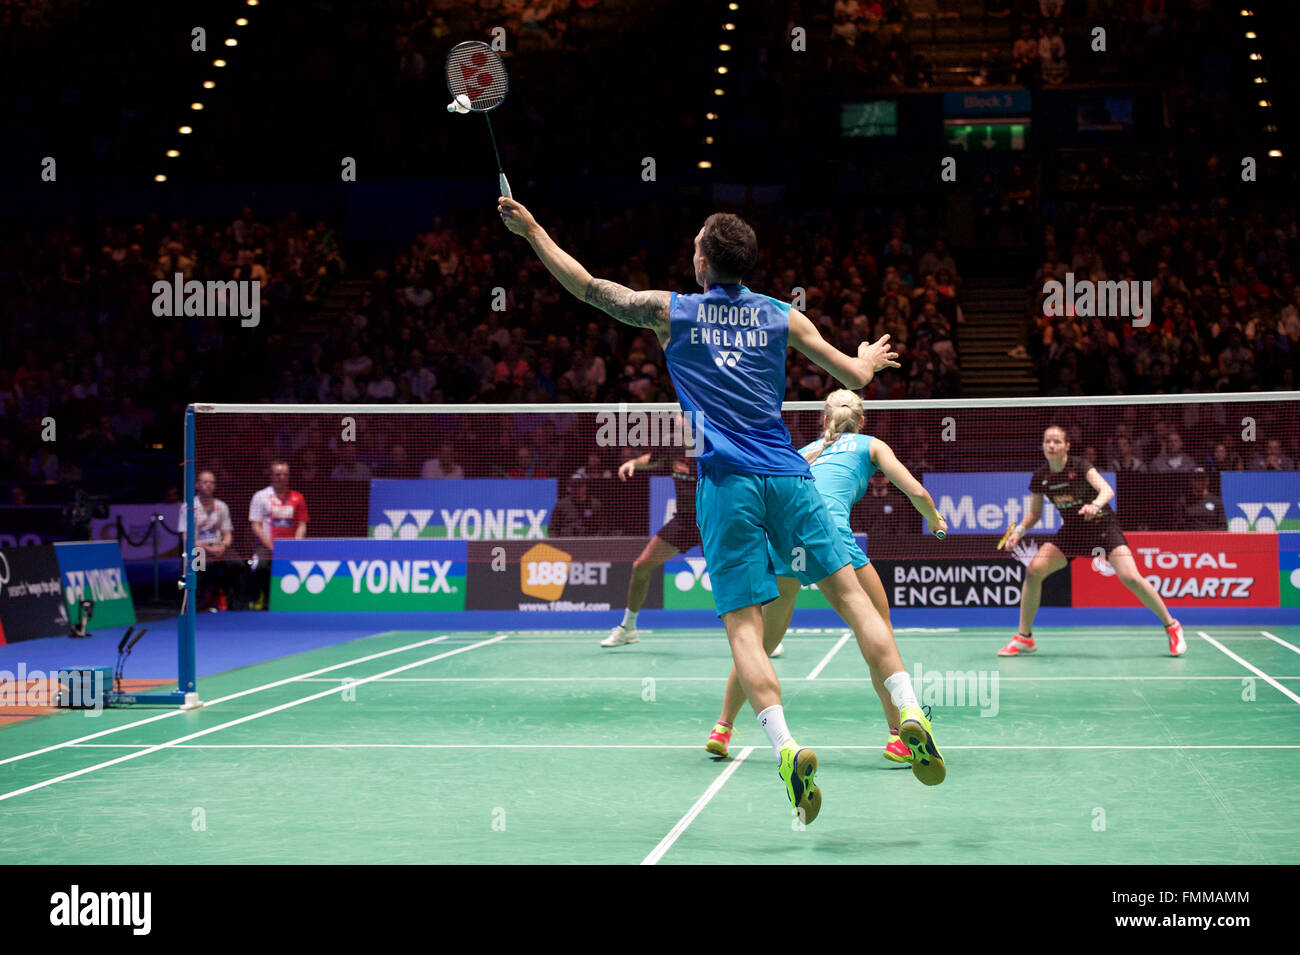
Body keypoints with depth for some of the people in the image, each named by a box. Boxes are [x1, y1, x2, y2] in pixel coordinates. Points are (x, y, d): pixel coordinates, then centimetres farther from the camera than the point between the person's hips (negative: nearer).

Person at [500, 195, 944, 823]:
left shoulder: (671, 312, 7)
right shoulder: (782, 317, 11)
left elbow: (588, 286, 14)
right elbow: (854, 377, 12)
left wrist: (531, 230, 25)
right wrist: (868, 360, 37)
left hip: (726, 485, -2)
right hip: (788, 476, 2)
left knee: (744, 626, -6)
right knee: (848, 591, 7)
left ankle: (786, 747, -23)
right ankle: (909, 712, -5)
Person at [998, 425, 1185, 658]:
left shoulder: (1080, 466, -18)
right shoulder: (1040, 477, -4)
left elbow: (1107, 490, -33)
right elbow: (1034, 514, 8)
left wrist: (1095, 504, -54)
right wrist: (1019, 530, -10)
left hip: (1103, 526, -4)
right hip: (1071, 531, 4)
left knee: (1130, 578, -21)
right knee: (1034, 570, -14)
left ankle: (1171, 626, -2)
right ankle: (1024, 637, -1)